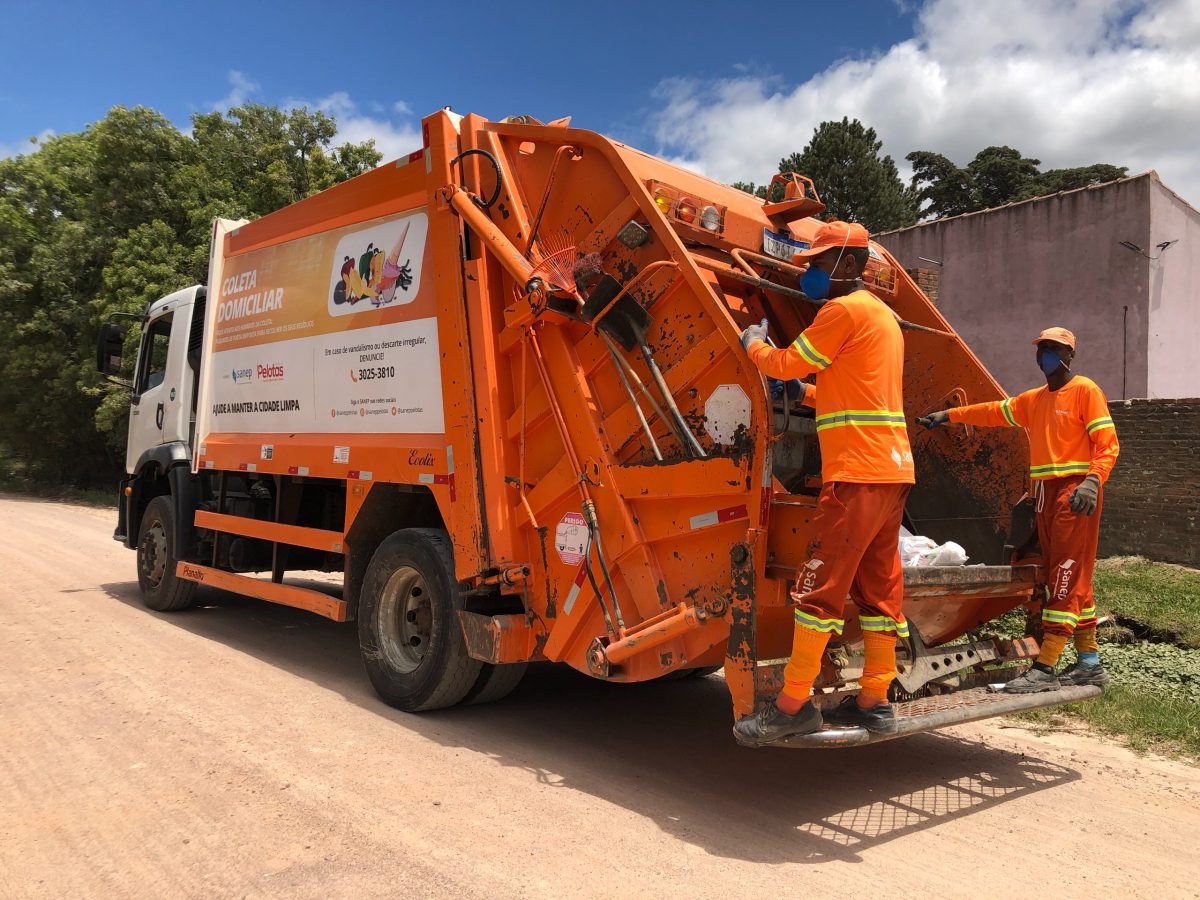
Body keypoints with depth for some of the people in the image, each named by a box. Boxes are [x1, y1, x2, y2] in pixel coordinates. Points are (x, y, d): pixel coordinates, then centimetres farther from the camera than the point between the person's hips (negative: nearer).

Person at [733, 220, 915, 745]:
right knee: (878, 587, 11)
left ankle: (795, 705, -4)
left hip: (857, 473, -10)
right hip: (894, 469, 10)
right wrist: (804, 393, 20)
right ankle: (875, 702, 17)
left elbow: (783, 364, -4)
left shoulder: (845, 310, -8)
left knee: (819, 587, -8)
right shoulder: (881, 315, 23)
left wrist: (754, 342, 15)